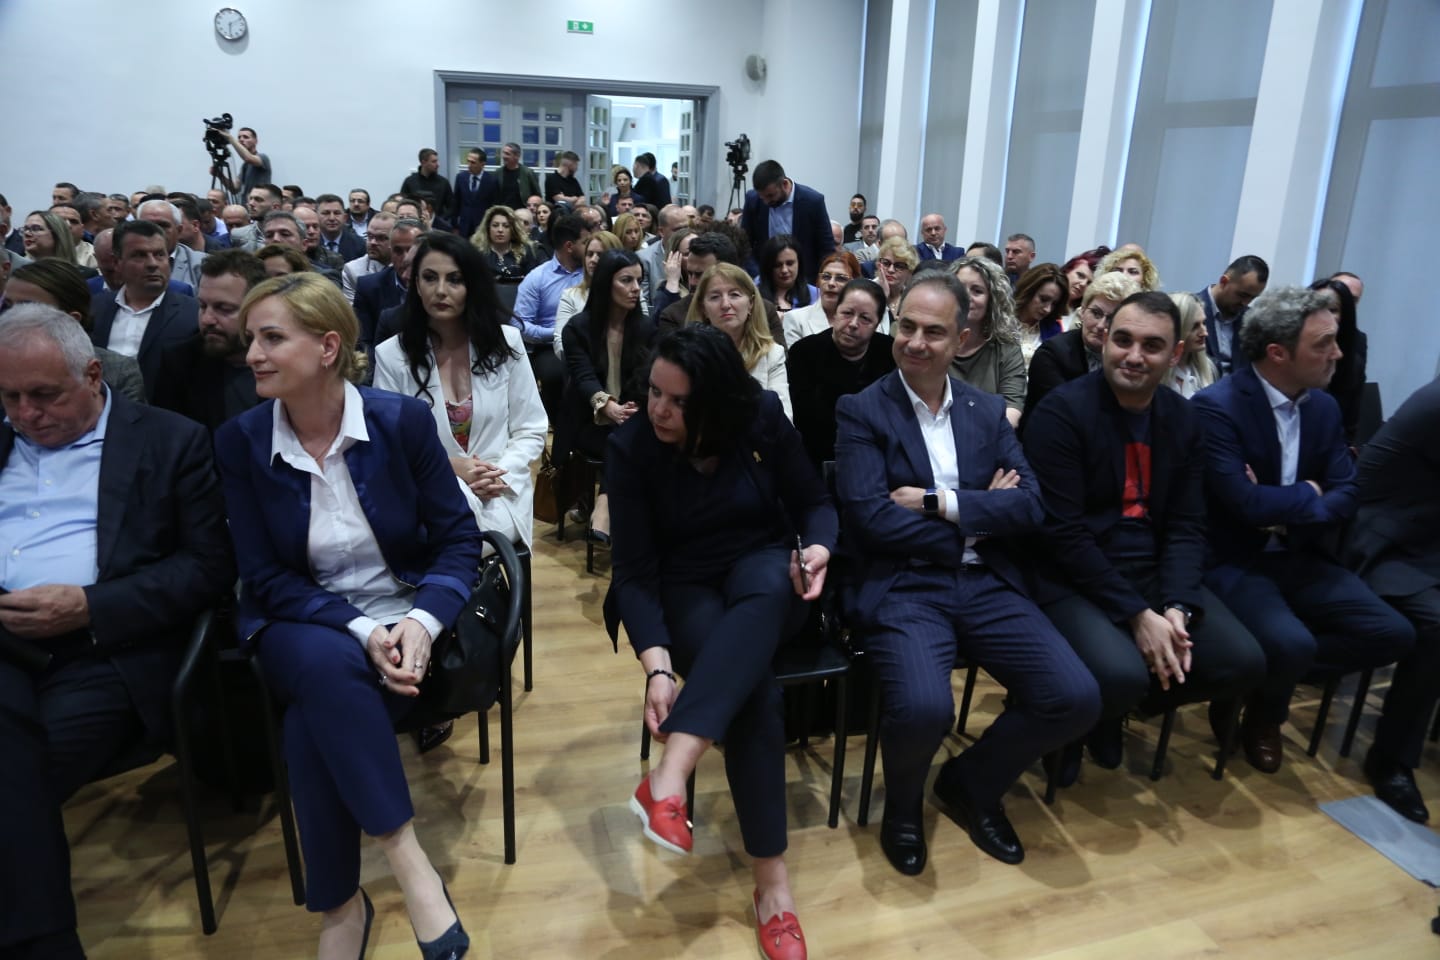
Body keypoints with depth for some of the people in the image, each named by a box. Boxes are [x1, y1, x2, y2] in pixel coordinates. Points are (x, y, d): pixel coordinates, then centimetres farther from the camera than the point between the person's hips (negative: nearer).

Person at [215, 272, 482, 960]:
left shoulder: (402, 420, -7)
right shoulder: (239, 441, -4)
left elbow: (459, 539, -4)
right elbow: (265, 576, -5)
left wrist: (422, 622, -22)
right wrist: (359, 629, -20)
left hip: (404, 621, -1)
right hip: (302, 627, 1)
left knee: (317, 718, -29)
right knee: (330, 667, -34)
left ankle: (343, 903, -10)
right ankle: (411, 867, -24)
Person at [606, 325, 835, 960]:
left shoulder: (763, 419, -9)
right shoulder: (631, 447, -13)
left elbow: (814, 501, 3)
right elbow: (635, 570, -16)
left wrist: (818, 549, -20)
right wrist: (657, 665, -30)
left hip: (763, 570, 2)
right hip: (685, 588, -1)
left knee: (766, 588, -39)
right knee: (755, 690, -31)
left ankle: (668, 778, -46)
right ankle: (772, 883, -23)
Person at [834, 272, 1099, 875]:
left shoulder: (988, 412, 12)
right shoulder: (860, 412, -1)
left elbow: (1030, 507, 1)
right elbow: (873, 519, -13)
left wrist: (940, 503, -12)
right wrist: (979, 515, -8)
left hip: (985, 584, 5)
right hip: (901, 588, -4)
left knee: (1076, 699, -13)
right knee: (924, 708, -31)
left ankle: (972, 782, 18)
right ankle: (903, 803, 8)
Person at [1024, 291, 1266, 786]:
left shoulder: (1183, 420, 7)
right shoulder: (1061, 411, -13)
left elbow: (1187, 526, 5)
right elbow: (1063, 532, -17)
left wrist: (1177, 607, -13)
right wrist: (1136, 614, -20)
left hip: (1154, 572, 7)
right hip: (1073, 577, -6)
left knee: (1243, 663, -9)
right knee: (1122, 675, -30)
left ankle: (1108, 713, 13)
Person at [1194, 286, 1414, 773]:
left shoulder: (1324, 407, 6)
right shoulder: (1215, 406, -18)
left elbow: (1347, 496, 3)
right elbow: (1247, 503, -26)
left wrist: (1285, 511, -16)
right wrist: (1306, 494, -7)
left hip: (1299, 556, 7)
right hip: (1233, 562, -7)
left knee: (1392, 634, -6)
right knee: (1292, 644, -29)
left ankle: (1270, 669, 11)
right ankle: (1263, 713, 7)